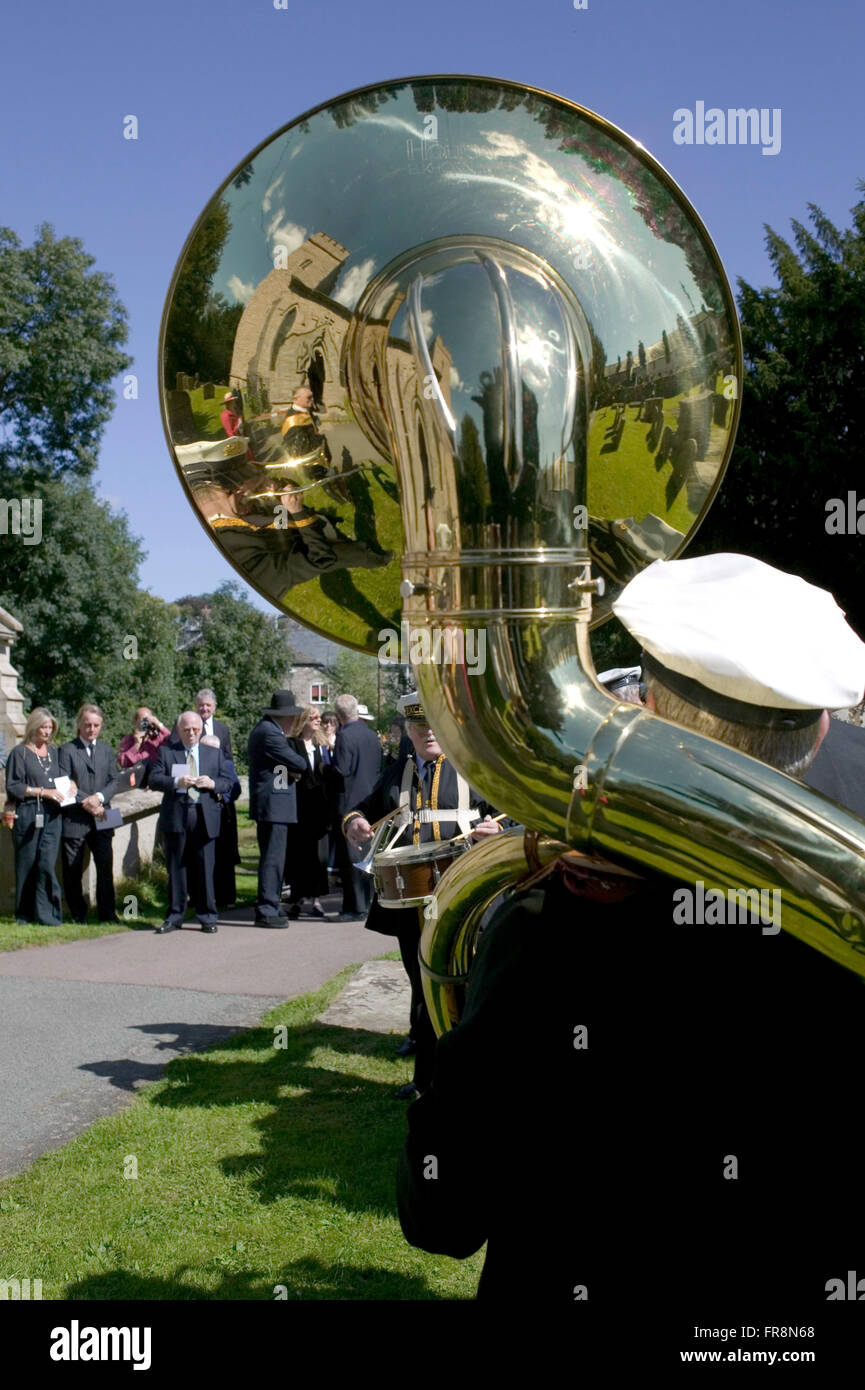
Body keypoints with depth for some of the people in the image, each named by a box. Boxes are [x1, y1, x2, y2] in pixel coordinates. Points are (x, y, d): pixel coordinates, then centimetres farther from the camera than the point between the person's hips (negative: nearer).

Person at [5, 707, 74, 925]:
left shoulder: (54, 752, 15)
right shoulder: (20, 753, 1)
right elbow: (12, 787, -4)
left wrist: (70, 783, 2)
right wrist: (43, 792, -11)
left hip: (52, 816, 3)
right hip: (28, 816, -3)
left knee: (47, 865, -7)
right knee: (26, 865, 2)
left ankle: (47, 914, -4)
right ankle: (24, 915, 12)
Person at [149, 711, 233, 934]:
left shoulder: (214, 752, 14)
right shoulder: (166, 751, 9)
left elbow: (228, 782, 11)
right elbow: (154, 779, -2)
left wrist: (212, 784, -10)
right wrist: (176, 782, -18)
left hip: (205, 817, 1)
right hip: (175, 816, 0)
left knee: (205, 869, 2)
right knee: (176, 869, 5)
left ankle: (207, 916, 11)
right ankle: (175, 916, 13)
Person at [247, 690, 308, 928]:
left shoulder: (264, 728, 16)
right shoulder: (269, 733, -17)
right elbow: (298, 763, -17)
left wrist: (289, 770, -1)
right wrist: (304, 759, 5)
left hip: (268, 804, 11)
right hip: (273, 804, -11)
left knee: (272, 857, 16)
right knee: (273, 858, -8)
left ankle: (270, 906, 23)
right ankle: (266, 911, -5)